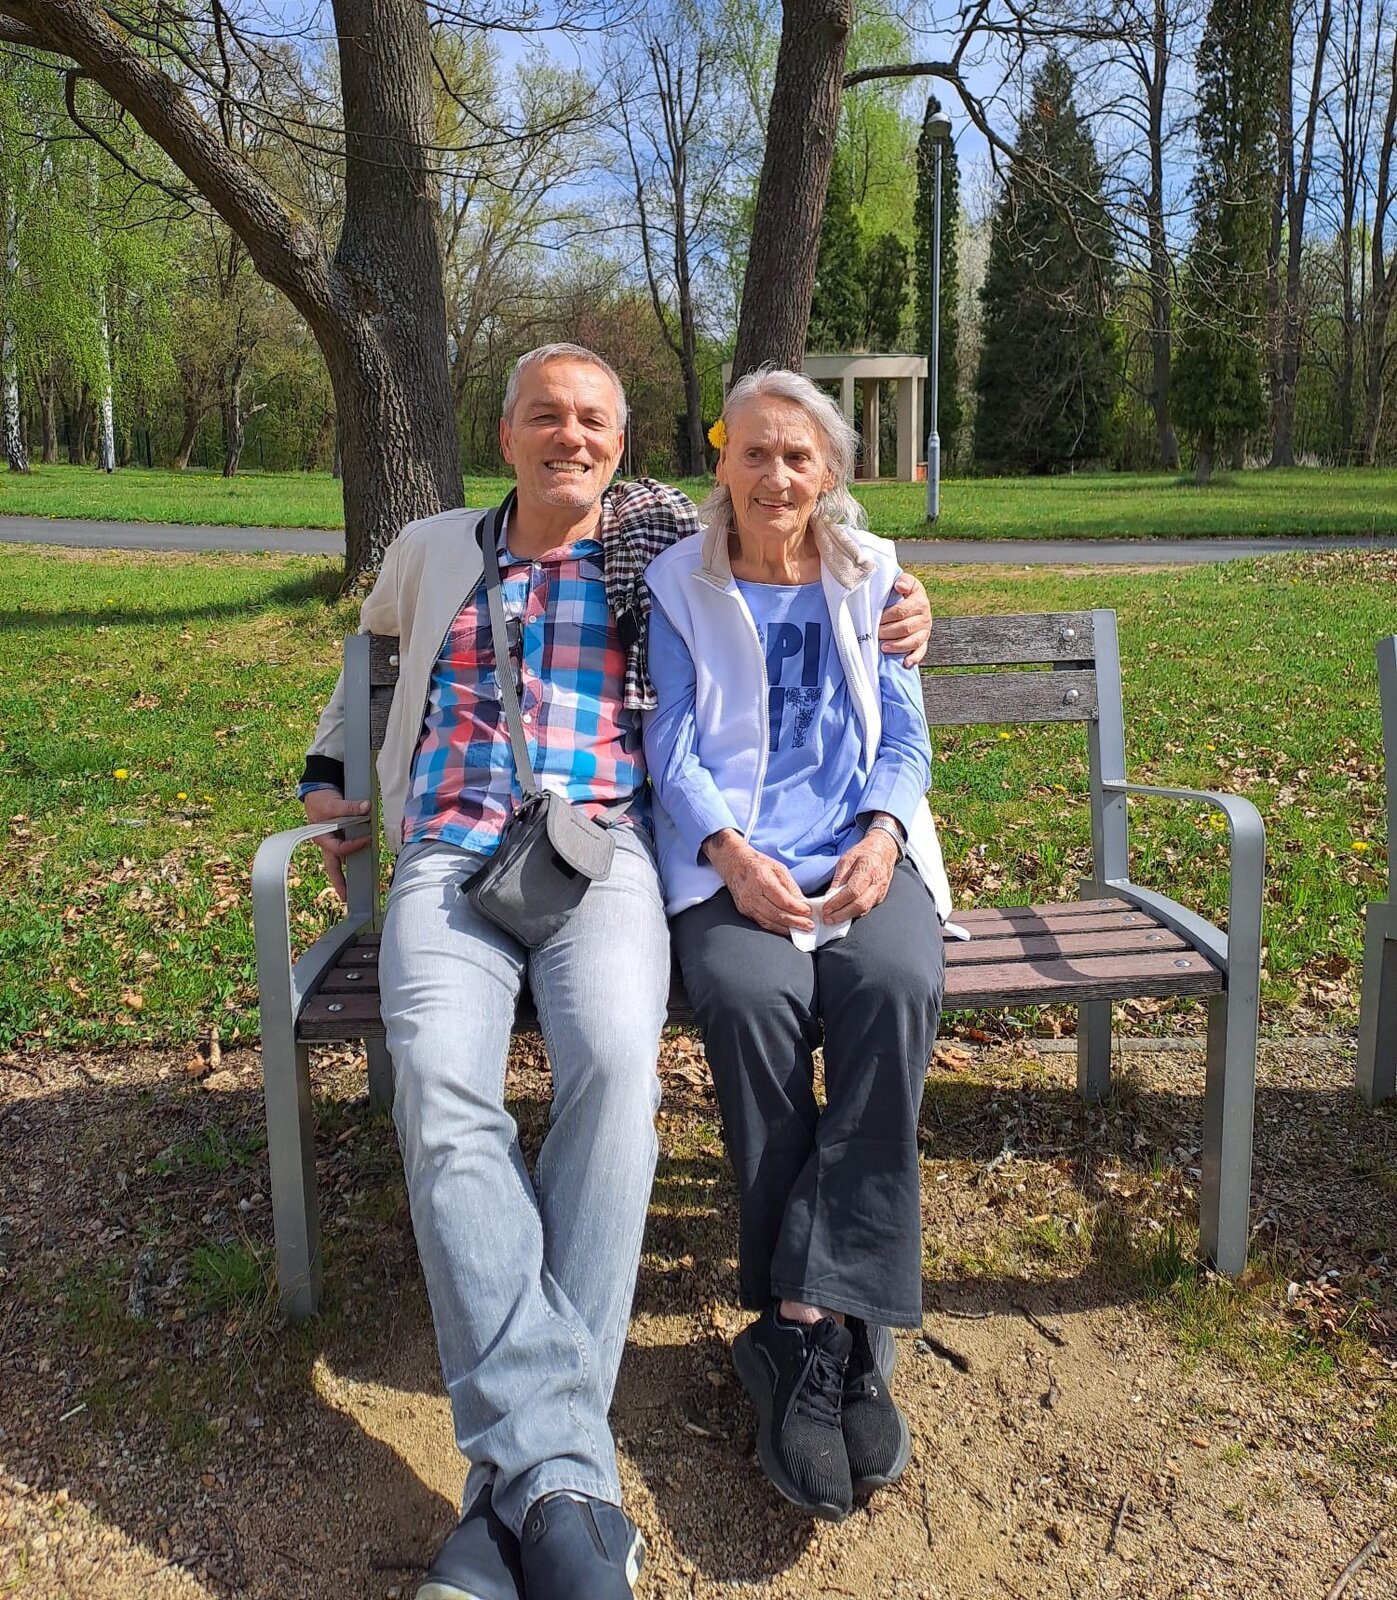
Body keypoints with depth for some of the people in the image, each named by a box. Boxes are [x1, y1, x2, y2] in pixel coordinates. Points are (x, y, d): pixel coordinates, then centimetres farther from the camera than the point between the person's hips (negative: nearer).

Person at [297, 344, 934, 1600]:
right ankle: (564, 1475, -33)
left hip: (602, 849, -1)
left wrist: (895, 620, 11)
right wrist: (329, 768, 36)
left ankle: (519, 1474, -28)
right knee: (441, 1087, -30)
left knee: (615, 1065, -33)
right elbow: (373, 648, 43)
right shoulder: (434, 551, 25)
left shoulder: (665, 561, 19)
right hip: (448, 857, 2)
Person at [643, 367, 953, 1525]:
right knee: (751, 995, -33)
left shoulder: (872, 577, 17)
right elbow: (672, 745, 3)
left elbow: (905, 735, 13)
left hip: (861, 846, 2)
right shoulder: (681, 584, 12)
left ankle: (808, 1321, -28)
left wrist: (883, 835, -9)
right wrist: (730, 853, -15)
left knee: (897, 984, -32)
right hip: (732, 853, -1)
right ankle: (840, 1337, -23)